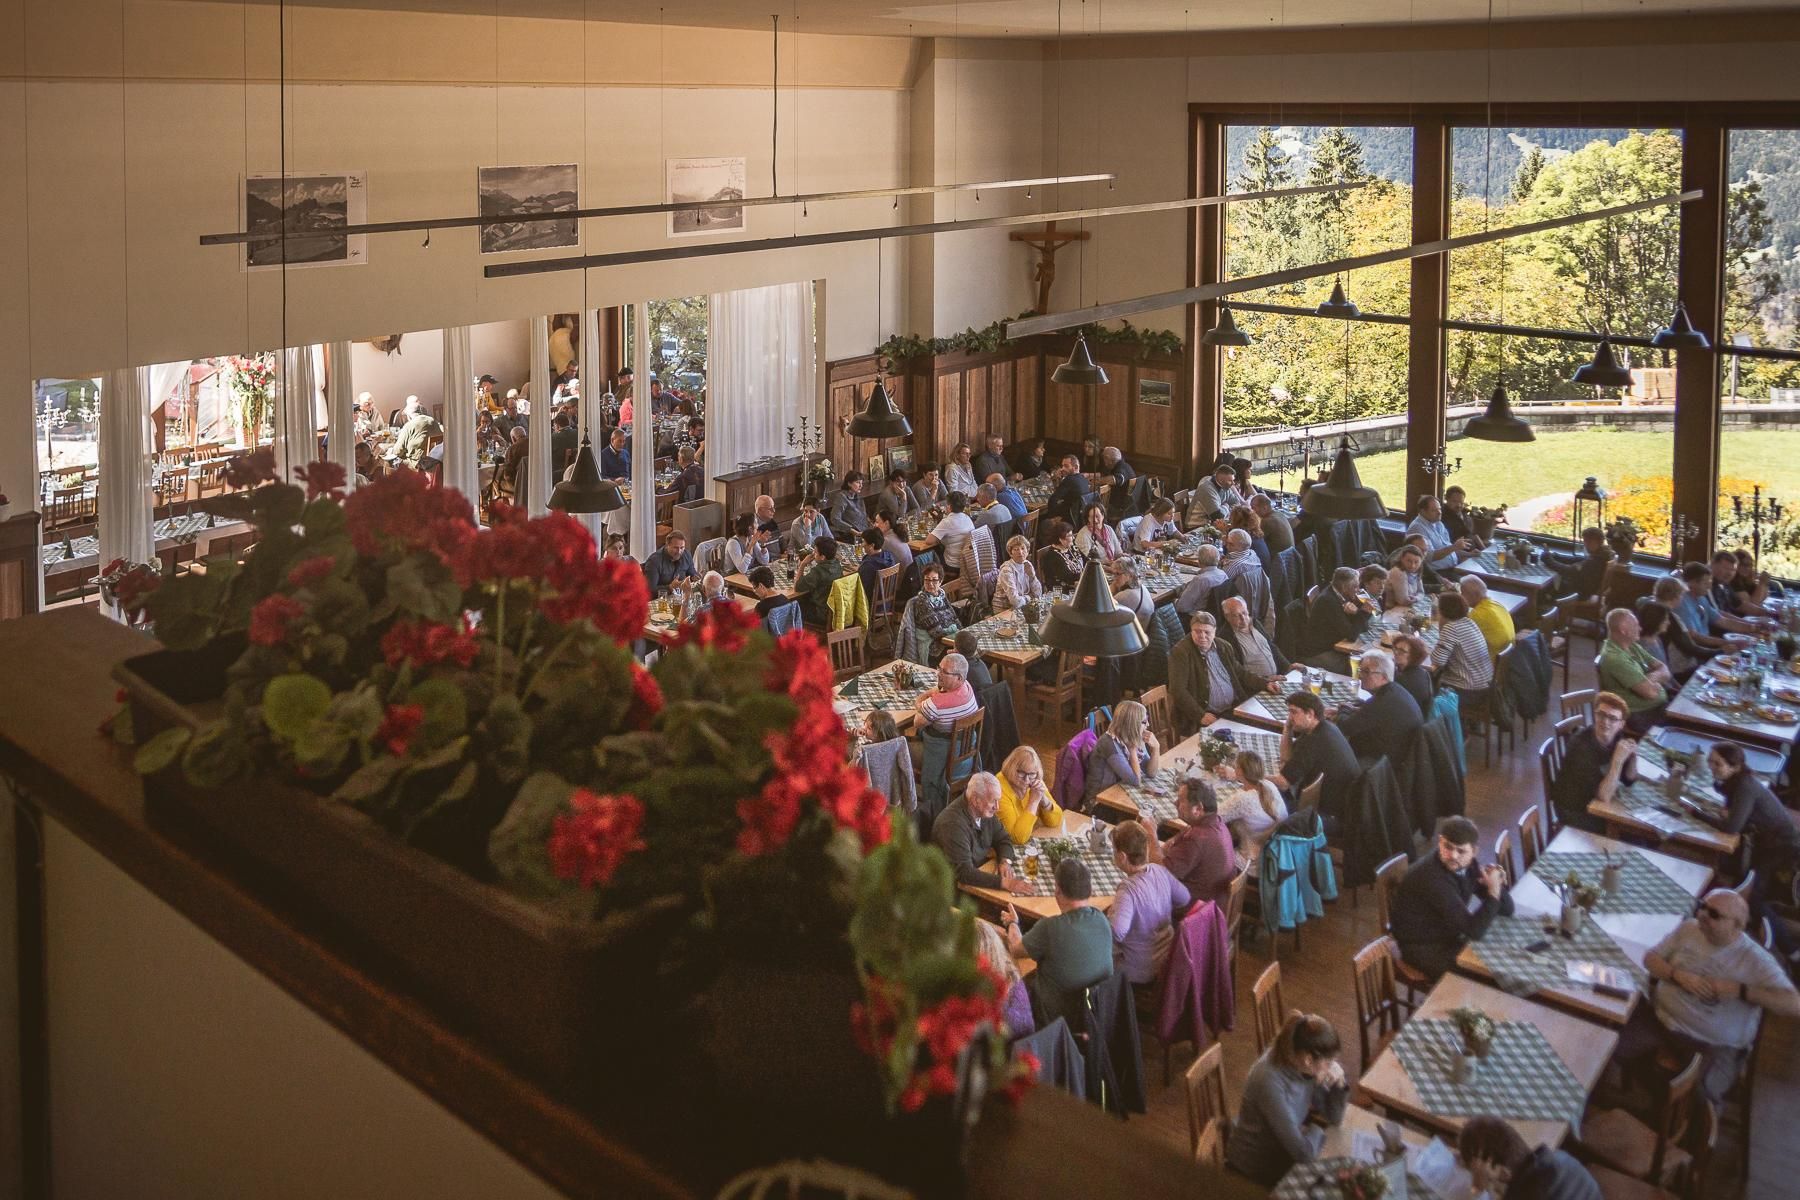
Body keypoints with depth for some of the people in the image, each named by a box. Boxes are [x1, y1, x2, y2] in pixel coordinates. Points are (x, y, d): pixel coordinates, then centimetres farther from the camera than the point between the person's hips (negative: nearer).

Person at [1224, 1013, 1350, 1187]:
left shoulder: (1301, 1065, -12)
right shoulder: (1271, 1083, -35)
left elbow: (1333, 1117, 0)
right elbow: (1303, 1152, -31)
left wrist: (1339, 1083, -17)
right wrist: (1315, 1130, -12)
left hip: (1282, 1149, 7)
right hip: (1260, 1166, -7)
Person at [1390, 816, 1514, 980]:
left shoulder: (1466, 865, -7)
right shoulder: (1433, 877, -31)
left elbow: (1506, 910, -2)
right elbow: (1474, 930, -31)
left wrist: (1498, 884, -21)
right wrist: (1493, 892, -29)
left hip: (1450, 937, 8)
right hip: (1423, 948, -8)